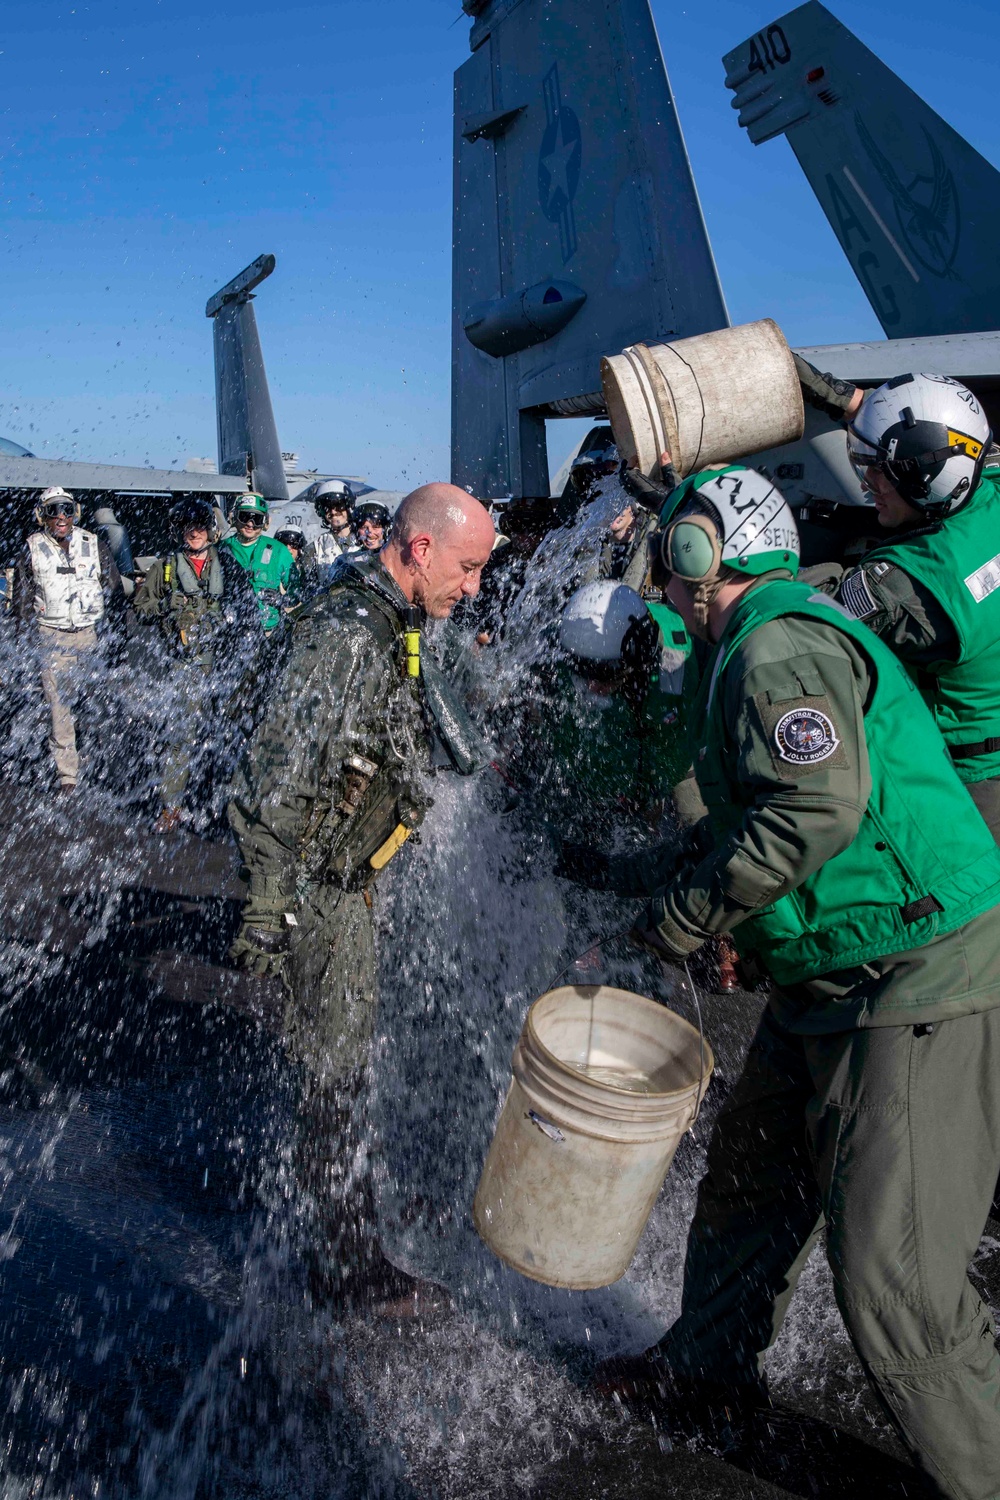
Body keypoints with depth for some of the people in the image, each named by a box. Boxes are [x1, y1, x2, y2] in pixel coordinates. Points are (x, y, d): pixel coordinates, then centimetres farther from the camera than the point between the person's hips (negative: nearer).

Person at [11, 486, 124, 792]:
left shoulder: (94, 545, 2)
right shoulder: (33, 548, 2)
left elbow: (114, 588, 8)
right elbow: (22, 596, 10)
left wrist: (115, 631, 5)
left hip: (90, 632, 1)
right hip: (51, 635, 0)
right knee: (58, 703, -5)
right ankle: (67, 771, -1)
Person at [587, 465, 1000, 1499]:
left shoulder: (779, 647, -17)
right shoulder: (755, 647, 17)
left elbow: (820, 808, -29)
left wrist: (690, 910, -19)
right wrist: (672, 870, 15)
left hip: (914, 986, -11)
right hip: (839, 977, 11)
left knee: (891, 1275, -4)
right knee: (752, 1181, 21)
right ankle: (709, 1376, 41)